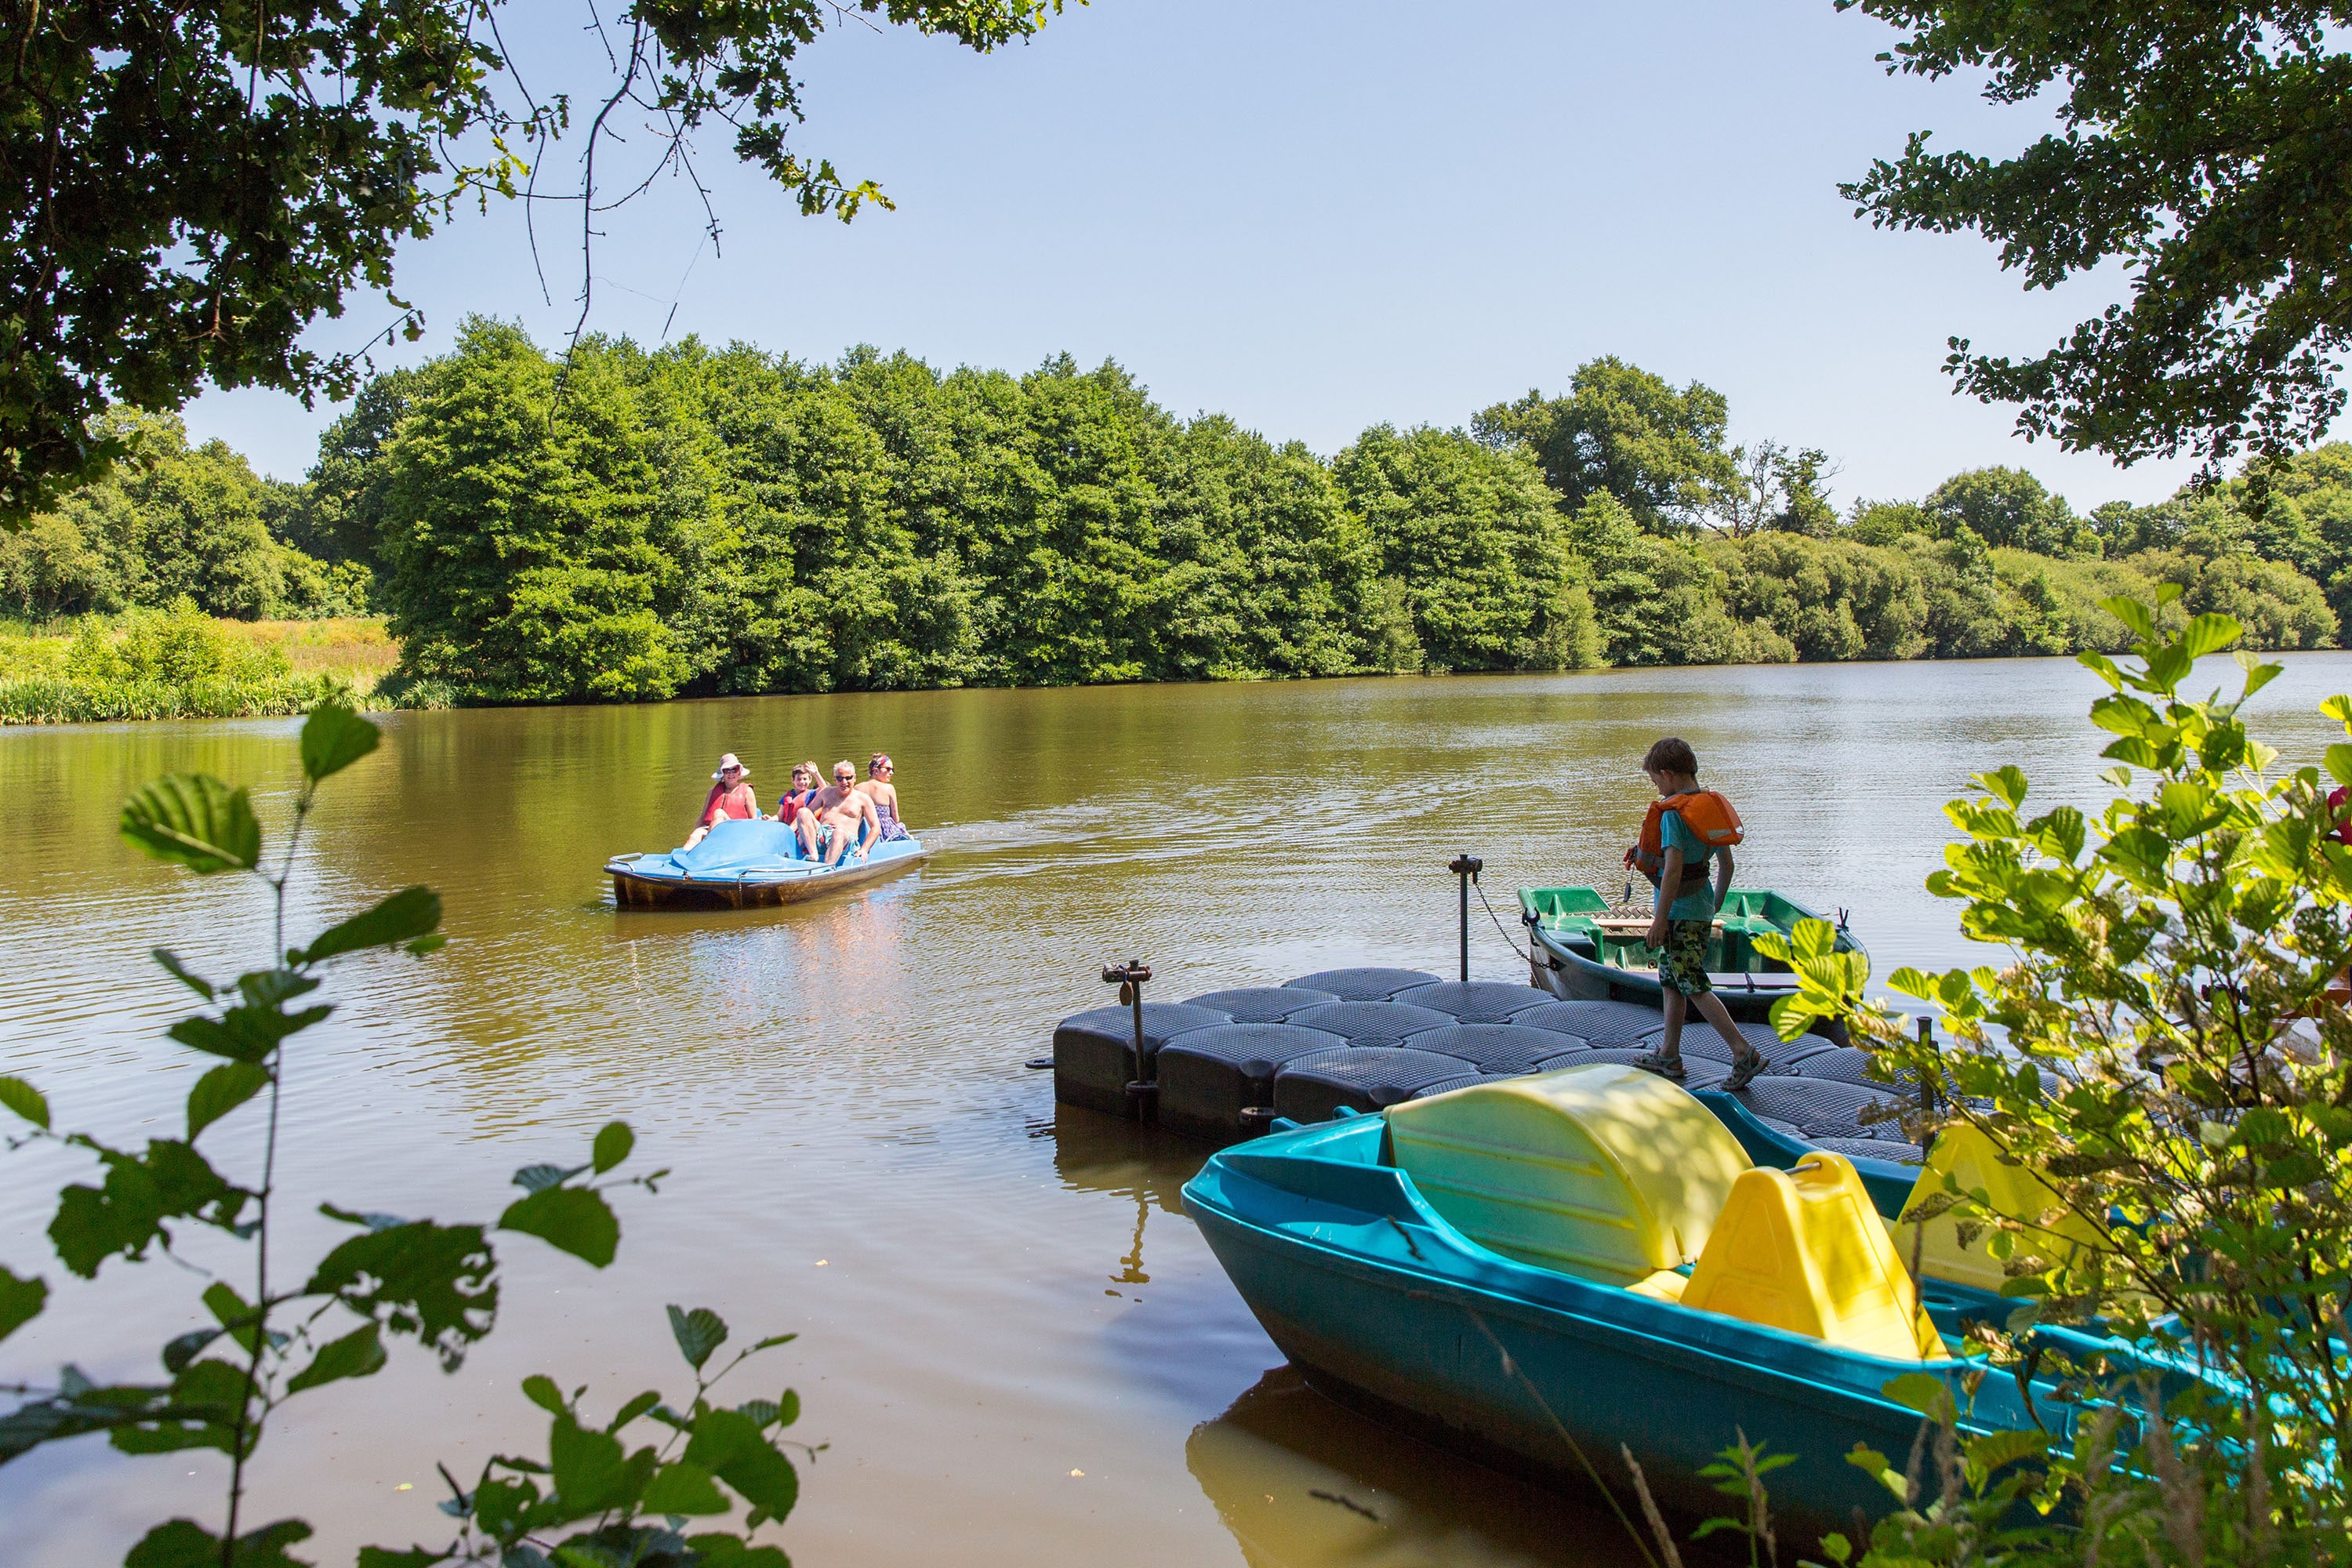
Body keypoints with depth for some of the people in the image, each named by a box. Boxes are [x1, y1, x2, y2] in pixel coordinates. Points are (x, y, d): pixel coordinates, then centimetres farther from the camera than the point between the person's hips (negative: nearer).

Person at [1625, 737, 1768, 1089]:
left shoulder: (1674, 813, -17)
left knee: (1695, 987, -6)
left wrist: (1660, 919, -18)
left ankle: (1745, 1053, -10)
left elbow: (1673, 868, -22)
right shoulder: (1712, 805, 9)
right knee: (1671, 981, 17)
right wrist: (1715, 905, 24)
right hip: (1702, 908, 9)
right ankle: (1668, 1055, 24)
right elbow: (1727, 864, 14)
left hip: (1680, 910, -9)